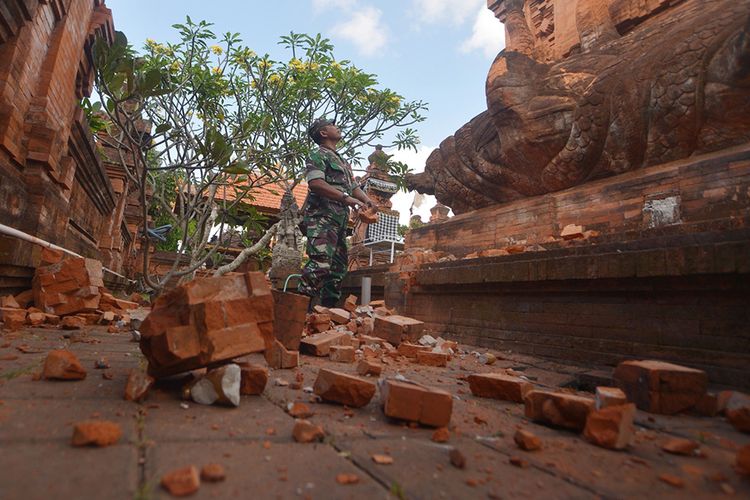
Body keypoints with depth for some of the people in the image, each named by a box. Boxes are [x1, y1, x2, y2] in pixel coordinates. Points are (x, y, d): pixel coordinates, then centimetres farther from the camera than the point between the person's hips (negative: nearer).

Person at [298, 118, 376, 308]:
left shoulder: (342, 161, 29)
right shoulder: (318, 155, 2)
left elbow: (353, 186, 27)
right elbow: (315, 183, -15)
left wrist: (366, 200, 5)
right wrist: (345, 198, -20)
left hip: (340, 220, 9)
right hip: (322, 217, -9)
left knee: (339, 266, 8)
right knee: (320, 263, -22)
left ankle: (329, 308, 16)